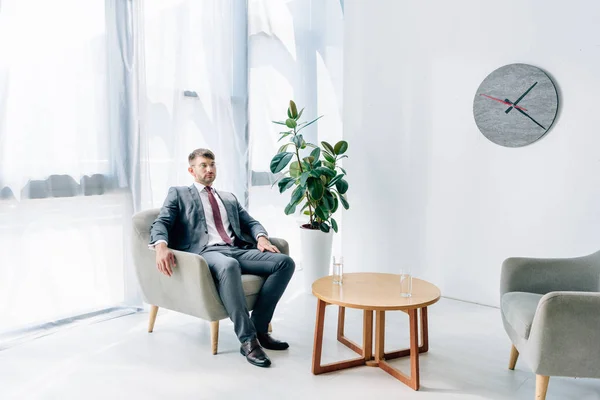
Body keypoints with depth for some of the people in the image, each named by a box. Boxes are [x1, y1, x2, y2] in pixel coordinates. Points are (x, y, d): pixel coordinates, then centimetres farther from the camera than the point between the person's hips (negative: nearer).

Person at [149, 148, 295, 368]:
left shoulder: (229, 198, 31)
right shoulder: (178, 194, 16)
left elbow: (250, 222, 23)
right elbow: (161, 223, 2)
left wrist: (261, 237, -2)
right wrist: (161, 245, -22)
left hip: (238, 251, 6)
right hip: (206, 252, -5)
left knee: (285, 262, -19)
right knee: (229, 266, -42)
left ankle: (259, 327, -11)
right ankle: (248, 339, -30)